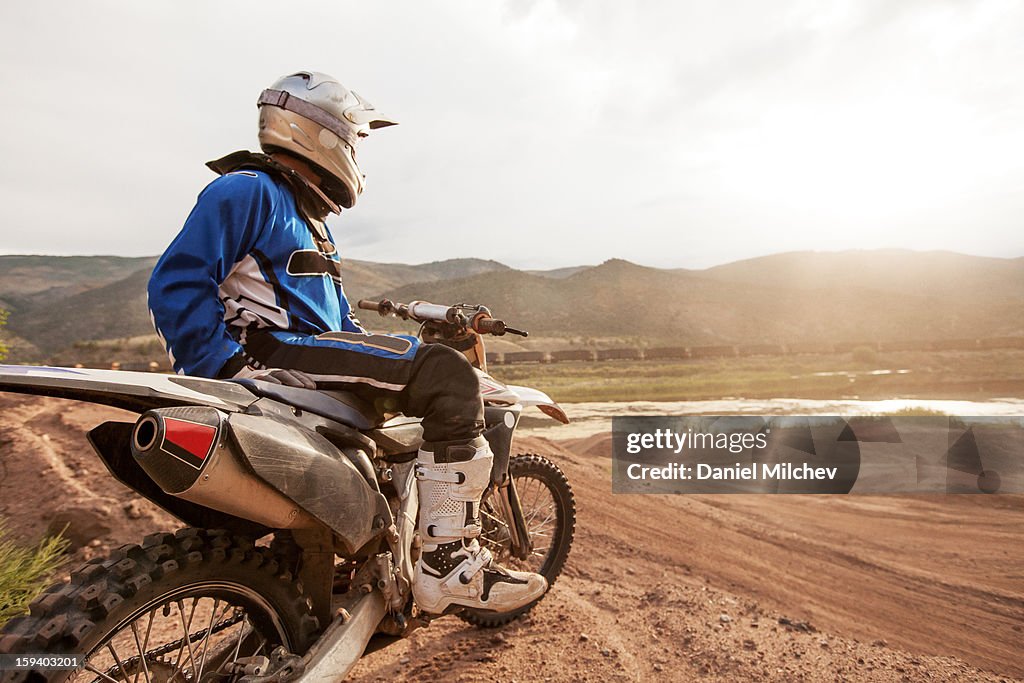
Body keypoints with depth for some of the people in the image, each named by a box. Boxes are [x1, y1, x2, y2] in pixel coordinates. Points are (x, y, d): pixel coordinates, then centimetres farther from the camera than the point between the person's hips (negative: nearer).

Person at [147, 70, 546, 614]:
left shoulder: (310, 217, 27)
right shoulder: (247, 189, -4)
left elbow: (337, 316, 26)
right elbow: (176, 284, -14)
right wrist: (227, 371, -21)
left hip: (313, 348, 10)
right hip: (266, 353, -10)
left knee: (447, 384, 19)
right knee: (448, 378, -23)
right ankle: (447, 564, -19)